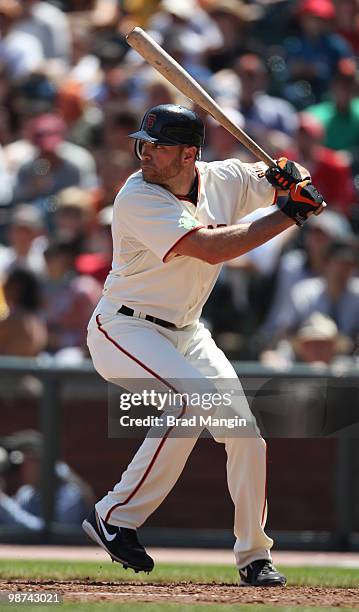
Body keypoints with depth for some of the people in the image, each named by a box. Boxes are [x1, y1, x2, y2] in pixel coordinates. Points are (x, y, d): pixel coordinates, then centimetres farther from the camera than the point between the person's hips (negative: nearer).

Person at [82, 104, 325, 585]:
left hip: (185, 332, 7)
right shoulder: (138, 199, -23)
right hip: (124, 329, -7)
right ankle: (115, 518, -22)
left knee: (245, 430, -1)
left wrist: (287, 176, -14)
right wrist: (291, 215, -29)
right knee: (193, 395, -30)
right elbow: (210, 247, -33)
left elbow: (276, 180, 12)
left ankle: (255, 556, 15)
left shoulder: (225, 179, -4)